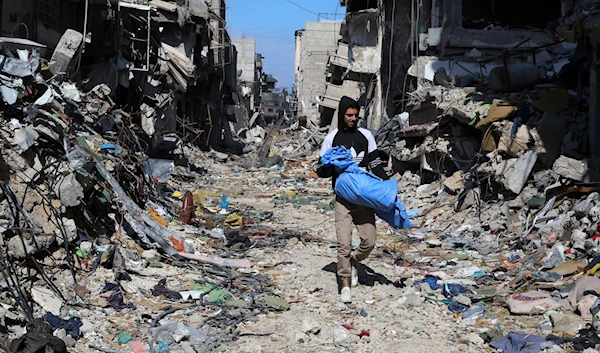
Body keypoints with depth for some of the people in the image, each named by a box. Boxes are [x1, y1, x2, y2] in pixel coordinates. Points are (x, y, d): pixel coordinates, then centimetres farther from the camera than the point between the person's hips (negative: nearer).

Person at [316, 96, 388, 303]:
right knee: (344, 243, -10)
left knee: (369, 240, -3)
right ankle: (345, 284, 0)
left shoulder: (365, 136, 9)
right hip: (343, 197, -2)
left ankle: (353, 263, 28)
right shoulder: (332, 139, 4)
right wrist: (332, 166, -19)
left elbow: (375, 164, 12)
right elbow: (321, 171, 4)